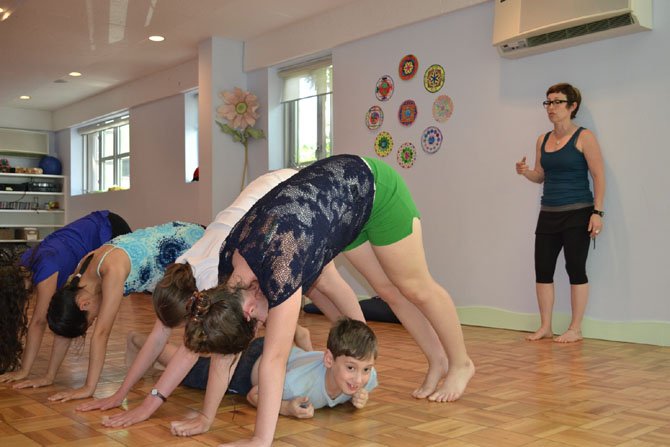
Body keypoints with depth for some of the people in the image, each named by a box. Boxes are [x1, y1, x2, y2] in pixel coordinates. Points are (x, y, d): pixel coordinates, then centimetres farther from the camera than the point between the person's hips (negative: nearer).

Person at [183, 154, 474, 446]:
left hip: (372, 186, -6)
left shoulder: (279, 268, -38)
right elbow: (223, 335, -7)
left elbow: (274, 358, -36)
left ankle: (461, 364, 27)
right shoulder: (229, 266, -15)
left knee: (415, 288, 7)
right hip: (334, 185, 6)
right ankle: (438, 359, 30)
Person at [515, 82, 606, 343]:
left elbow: (599, 176, -8)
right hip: (548, 214, 6)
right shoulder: (542, 140, 11)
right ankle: (545, 326, 15)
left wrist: (597, 212, -15)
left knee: (575, 269, -1)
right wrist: (525, 172, -4)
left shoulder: (583, 137, -5)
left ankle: (575, 329, 10)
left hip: (577, 214, -6)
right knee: (542, 269, 4)